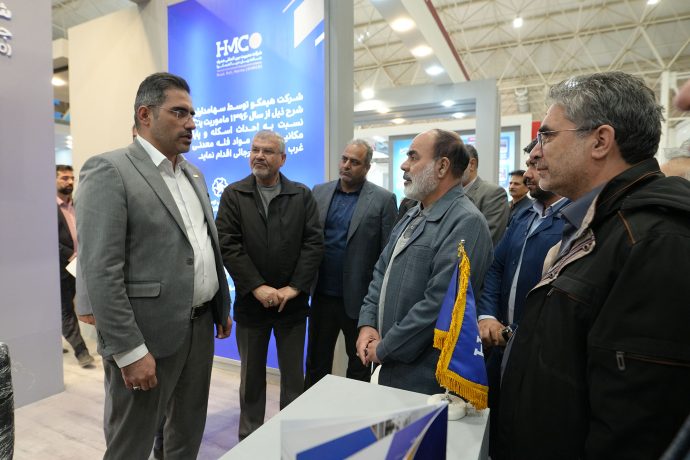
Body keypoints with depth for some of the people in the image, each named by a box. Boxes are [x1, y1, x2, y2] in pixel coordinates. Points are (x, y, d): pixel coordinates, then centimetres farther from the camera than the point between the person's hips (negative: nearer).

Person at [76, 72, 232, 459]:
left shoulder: (194, 175, 12)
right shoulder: (109, 170, -12)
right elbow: (100, 271, -18)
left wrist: (223, 307, 15)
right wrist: (129, 350, -19)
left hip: (201, 325, 7)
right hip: (147, 335, -7)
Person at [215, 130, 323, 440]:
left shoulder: (302, 195, 3)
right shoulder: (233, 195, 1)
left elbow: (314, 243, -4)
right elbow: (227, 245, -8)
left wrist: (294, 288, -12)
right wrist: (257, 287, -15)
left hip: (293, 301, 0)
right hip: (251, 301, 0)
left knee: (294, 376, 12)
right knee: (251, 376, 15)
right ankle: (249, 437, 33)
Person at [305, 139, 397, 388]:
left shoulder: (383, 199, -6)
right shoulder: (319, 192, 5)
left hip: (360, 298, -3)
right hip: (322, 295, 4)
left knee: (359, 367, 16)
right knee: (316, 362, 18)